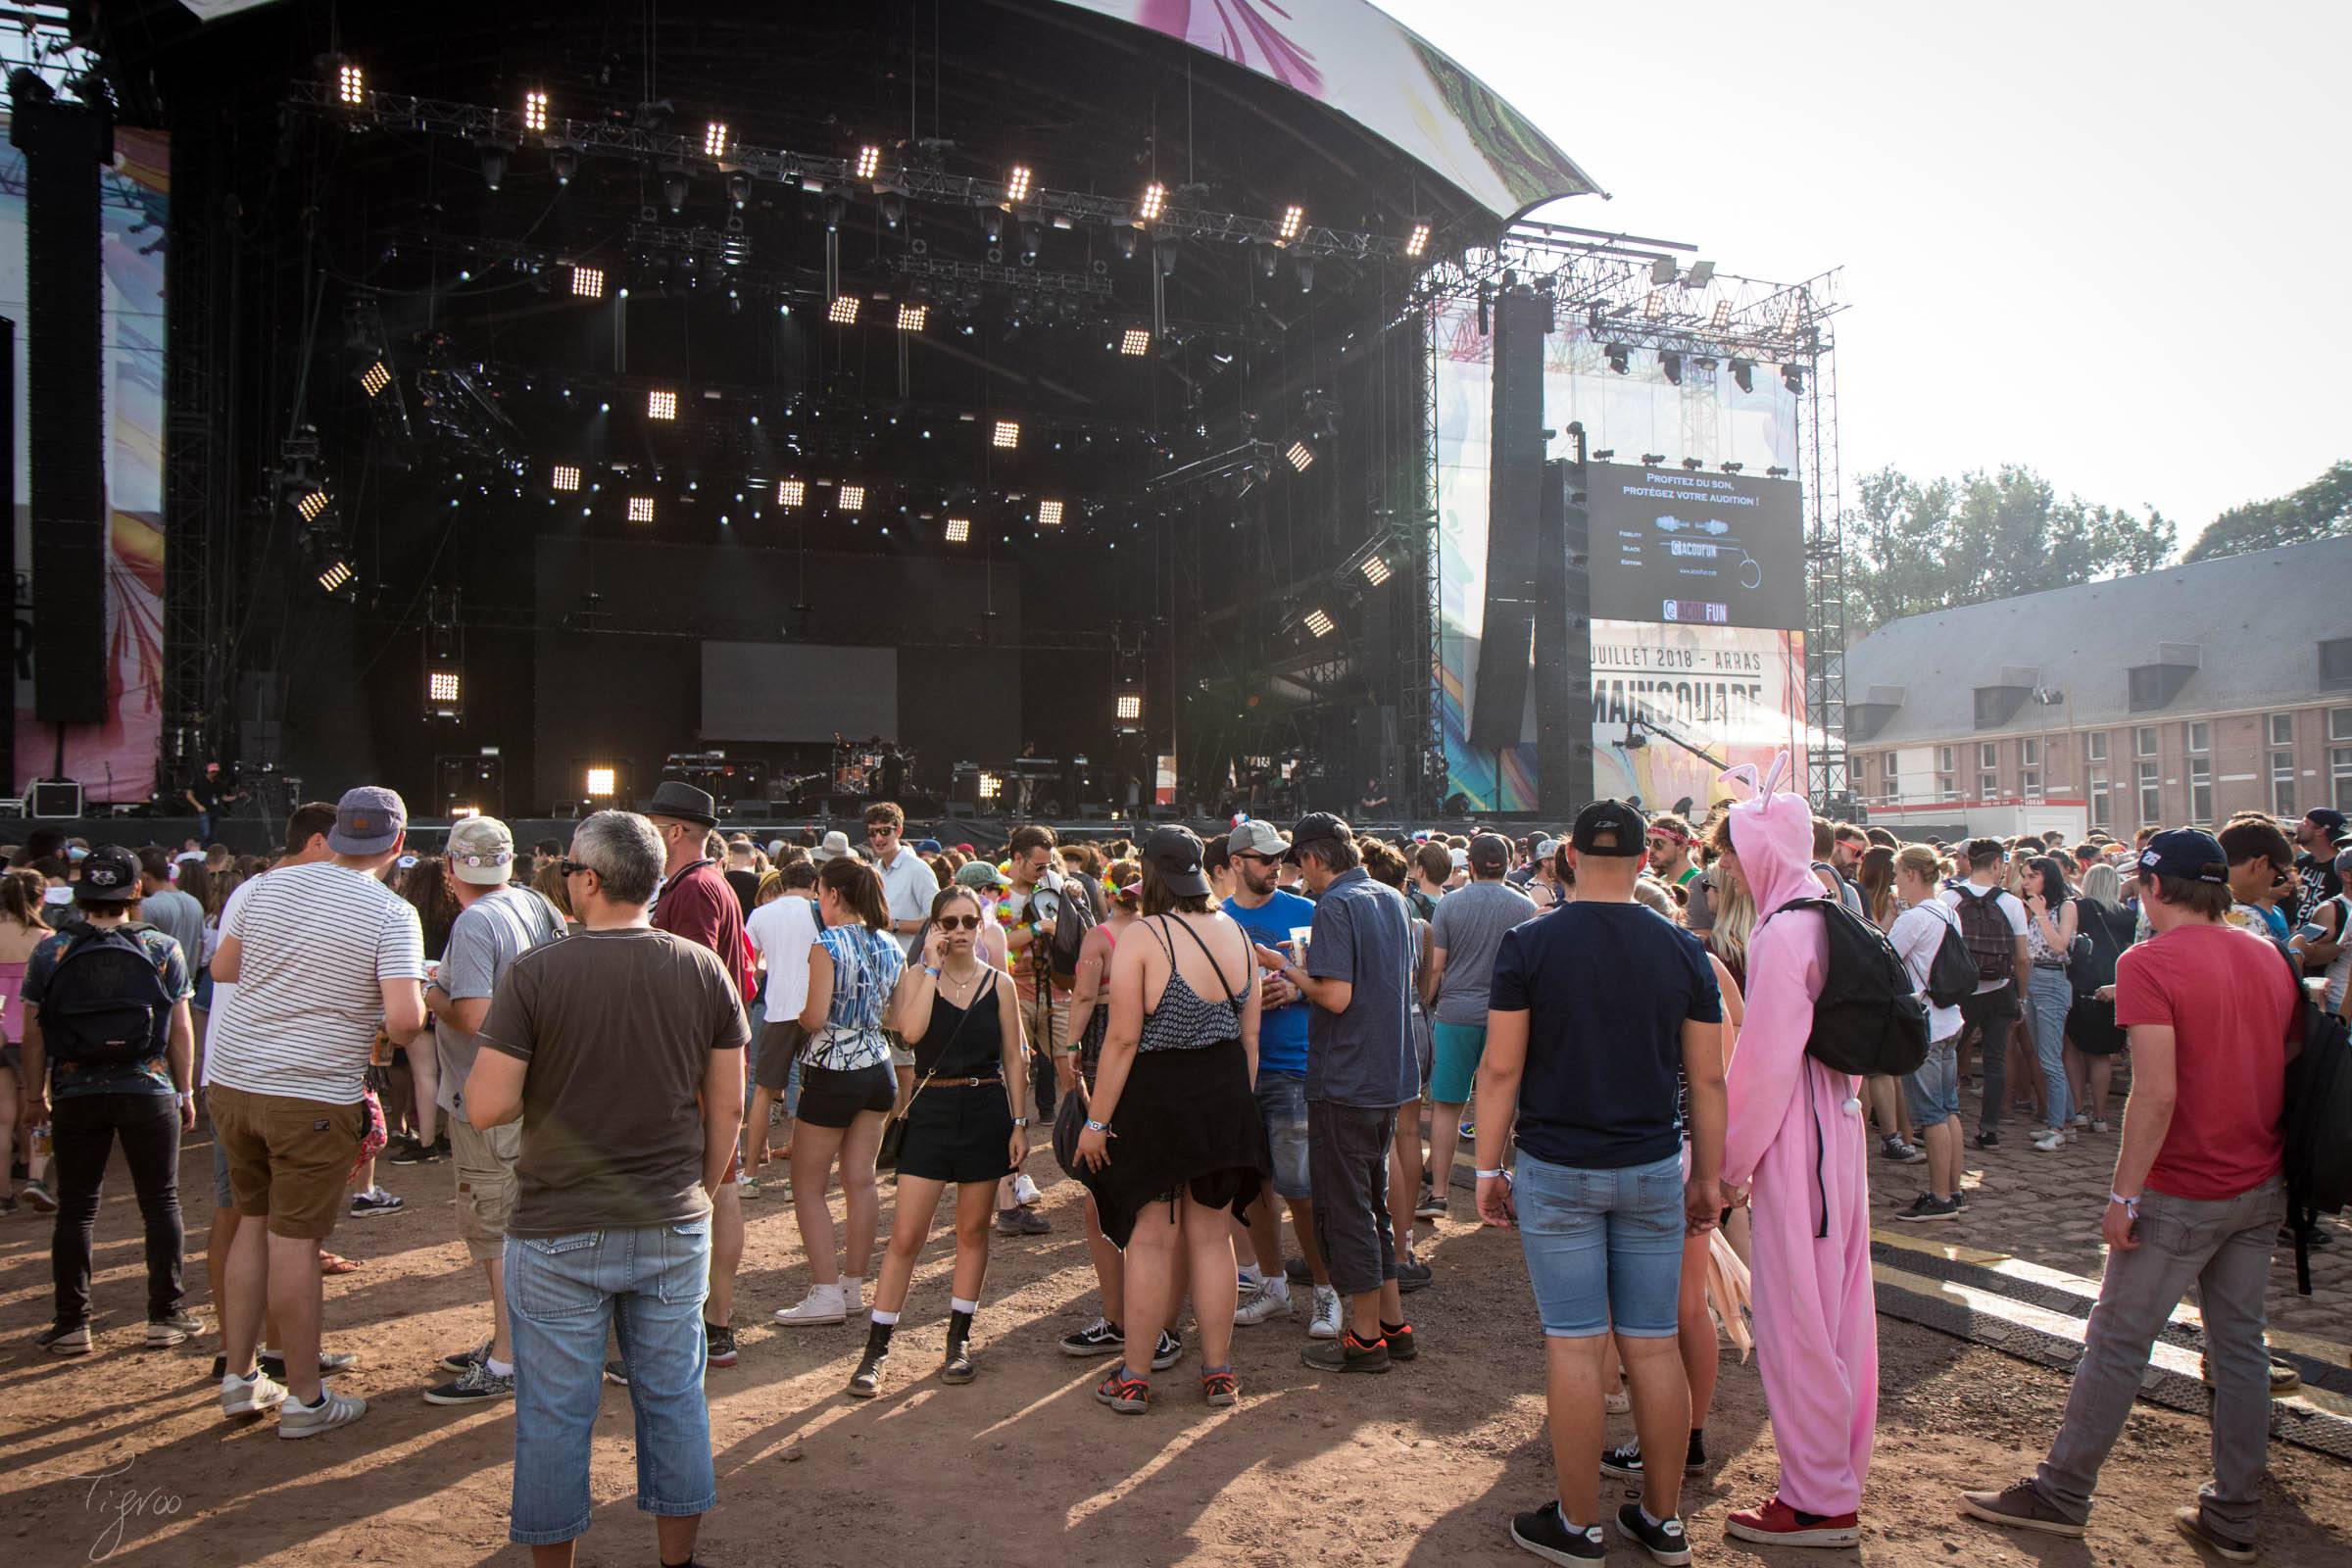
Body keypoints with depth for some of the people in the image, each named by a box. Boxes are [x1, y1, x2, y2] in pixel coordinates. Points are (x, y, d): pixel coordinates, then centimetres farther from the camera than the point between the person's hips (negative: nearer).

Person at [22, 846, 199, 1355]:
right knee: (161, 1203, 7)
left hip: (75, 1094, 1)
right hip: (149, 1091, -1)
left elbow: (33, 1033, 1)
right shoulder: (162, 949, -3)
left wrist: (35, 1095, 11)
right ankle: (166, 1316, 11)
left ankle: (71, 1322, 11)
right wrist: (185, 1092, 8)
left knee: (75, 1208, 9)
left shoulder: (50, 951, -1)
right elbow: (181, 1030, -1)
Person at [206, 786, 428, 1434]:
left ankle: (238, 1377, 29)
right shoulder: (391, 913, -13)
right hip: (313, 1097, -5)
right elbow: (405, 1019, -20)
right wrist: (417, 1009, 1)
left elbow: (222, 968, 16)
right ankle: (304, 1398, 15)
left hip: (232, 1082, 5)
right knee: (295, 1240, 3)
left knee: (254, 1222, 19)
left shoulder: (265, 886, 3)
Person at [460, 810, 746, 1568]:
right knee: (673, 1397, 16)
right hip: (672, 1226, 3)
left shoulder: (535, 972, -13)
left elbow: (487, 1106, -15)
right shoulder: (705, 969, -3)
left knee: (555, 1412, 12)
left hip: (559, 1233, -3)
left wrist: (543, 1086, 7)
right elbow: (728, 1106, 1)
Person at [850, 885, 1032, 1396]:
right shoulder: (917, 976, 1)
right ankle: (876, 1348, 6)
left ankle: (959, 1340, 22)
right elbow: (911, 1030, -19)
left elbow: (1013, 1057, 5)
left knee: (972, 1231, 9)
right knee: (906, 1235, -3)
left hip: (987, 1109, 1)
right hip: (932, 1109, -1)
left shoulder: (999, 983, 3)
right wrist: (933, 965, -15)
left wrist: (1019, 1122, 0)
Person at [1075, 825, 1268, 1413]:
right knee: (1213, 1238, 14)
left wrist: (1096, 1120, -9)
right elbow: (1251, 1033, 7)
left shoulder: (1140, 938, -13)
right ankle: (1218, 1374, 23)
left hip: (1156, 1100, -5)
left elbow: (1123, 1039, -16)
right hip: (1226, 1099, 5)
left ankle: (1134, 1379, 16)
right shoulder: (1234, 933, 3)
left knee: (1149, 1239, 6)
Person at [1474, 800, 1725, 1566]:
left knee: (1573, 1344, 3)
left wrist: (1487, 1168, 1)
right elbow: (1708, 1078, 4)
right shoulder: (1683, 950, 0)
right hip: (1653, 1169, 3)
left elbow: (1500, 1067, -8)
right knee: (1654, 1344, 10)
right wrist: (1707, 1177, 13)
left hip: (1556, 1170, -3)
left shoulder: (1529, 943, -8)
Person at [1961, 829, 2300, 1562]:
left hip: (2183, 1194, -7)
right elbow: (2286, 1069, 11)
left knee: (2116, 1345, 3)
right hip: (2262, 1189, 7)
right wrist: (2268, 1159, 20)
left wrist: (2124, 1194, -15)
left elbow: (2157, 1094, -22)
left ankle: (2060, 1495, 13)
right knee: (2240, 1345, 14)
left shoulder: (2150, 963, -16)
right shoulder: (2270, 961, 6)